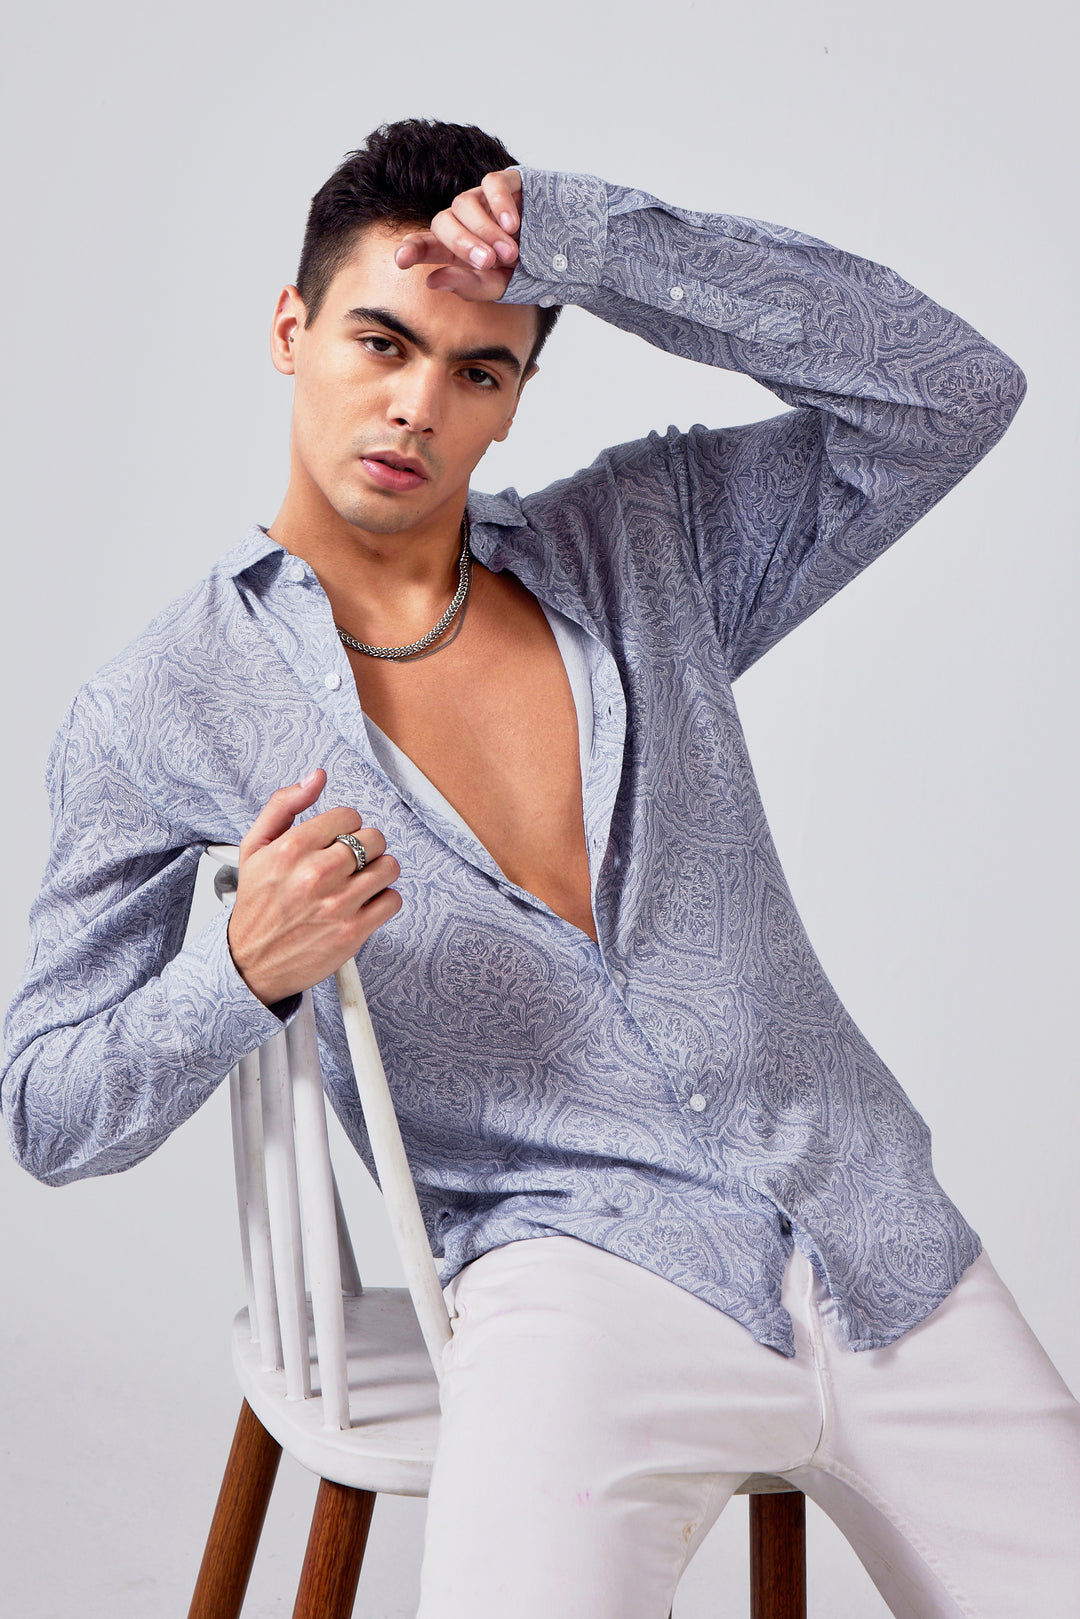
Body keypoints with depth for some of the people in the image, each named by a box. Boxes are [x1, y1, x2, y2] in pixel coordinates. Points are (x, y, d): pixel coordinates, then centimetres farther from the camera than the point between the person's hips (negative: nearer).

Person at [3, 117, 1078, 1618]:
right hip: (592, 1267, -3)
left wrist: (591, 239, -3)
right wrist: (245, 973, -17)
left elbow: (952, 388, 3)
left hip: (882, 1237, 4)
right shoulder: (158, 714, 4)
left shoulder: (642, 541, 12)